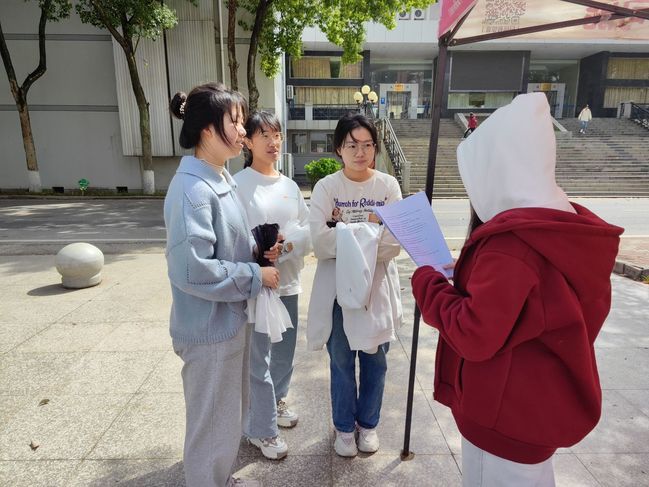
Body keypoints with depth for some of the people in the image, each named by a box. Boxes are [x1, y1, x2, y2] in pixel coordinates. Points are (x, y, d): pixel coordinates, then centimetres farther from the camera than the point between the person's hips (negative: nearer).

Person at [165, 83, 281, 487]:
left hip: (231, 318, 10)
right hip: (210, 327, -10)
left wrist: (257, 251, -2)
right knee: (213, 422, 12)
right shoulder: (191, 189, -24)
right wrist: (255, 276, -18)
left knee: (230, 413, 26)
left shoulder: (221, 178, 6)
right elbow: (192, 270, -28)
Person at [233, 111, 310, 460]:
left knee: (285, 349, 19)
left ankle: (276, 402, 44)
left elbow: (307, 230, 8)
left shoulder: (290, 185, 9)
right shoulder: (238, 184, -10)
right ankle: (261, 428, 23)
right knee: (258, 358, 3)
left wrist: (289, 245, -11)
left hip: (287, 280, 6)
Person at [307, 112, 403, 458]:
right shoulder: (326, 187, -5)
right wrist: (370, 231, -17)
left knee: (375, 361, 15)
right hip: (338, 287, -1)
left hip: (377, 287, 2)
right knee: (341, 363, 13)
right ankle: (344, 427, 36)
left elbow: (395, 244, -9)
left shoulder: (388, 186, -1)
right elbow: (320, 241, -16)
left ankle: (368, 423, 40)